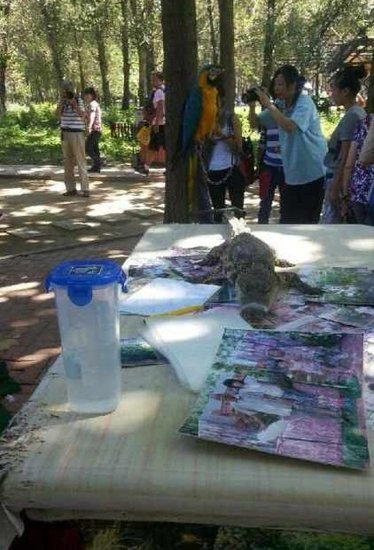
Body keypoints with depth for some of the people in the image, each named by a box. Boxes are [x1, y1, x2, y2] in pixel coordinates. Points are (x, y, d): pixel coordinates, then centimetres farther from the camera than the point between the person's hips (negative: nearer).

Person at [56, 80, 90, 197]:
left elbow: (83, 116, -16)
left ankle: (85, 189, -4)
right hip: (65, 133, 5)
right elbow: (58, 116, -1)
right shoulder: (62, 101, 9)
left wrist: (74, 104, -24)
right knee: (67, 162, 5)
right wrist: (61, 104, -13)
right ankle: (71, 188, 10)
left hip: (77, 133, -5)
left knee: (81, 161, -6)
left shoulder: (79, 100, -4)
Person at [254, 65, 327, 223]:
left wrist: (269, 105, -25)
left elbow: (290, 127, -30)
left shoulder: (304, 102, -13)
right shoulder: (281, 106, 7)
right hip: (292, 173, 7)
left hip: (313, 173, -7)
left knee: (308, 221, 0)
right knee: (287, 220, 10)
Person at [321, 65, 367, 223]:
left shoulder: (351, 116, -15)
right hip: (340, 178, 9)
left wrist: (335, 186, -16)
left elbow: (345, 157, -18)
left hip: (340, 178, -9)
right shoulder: (359, 112, 13)